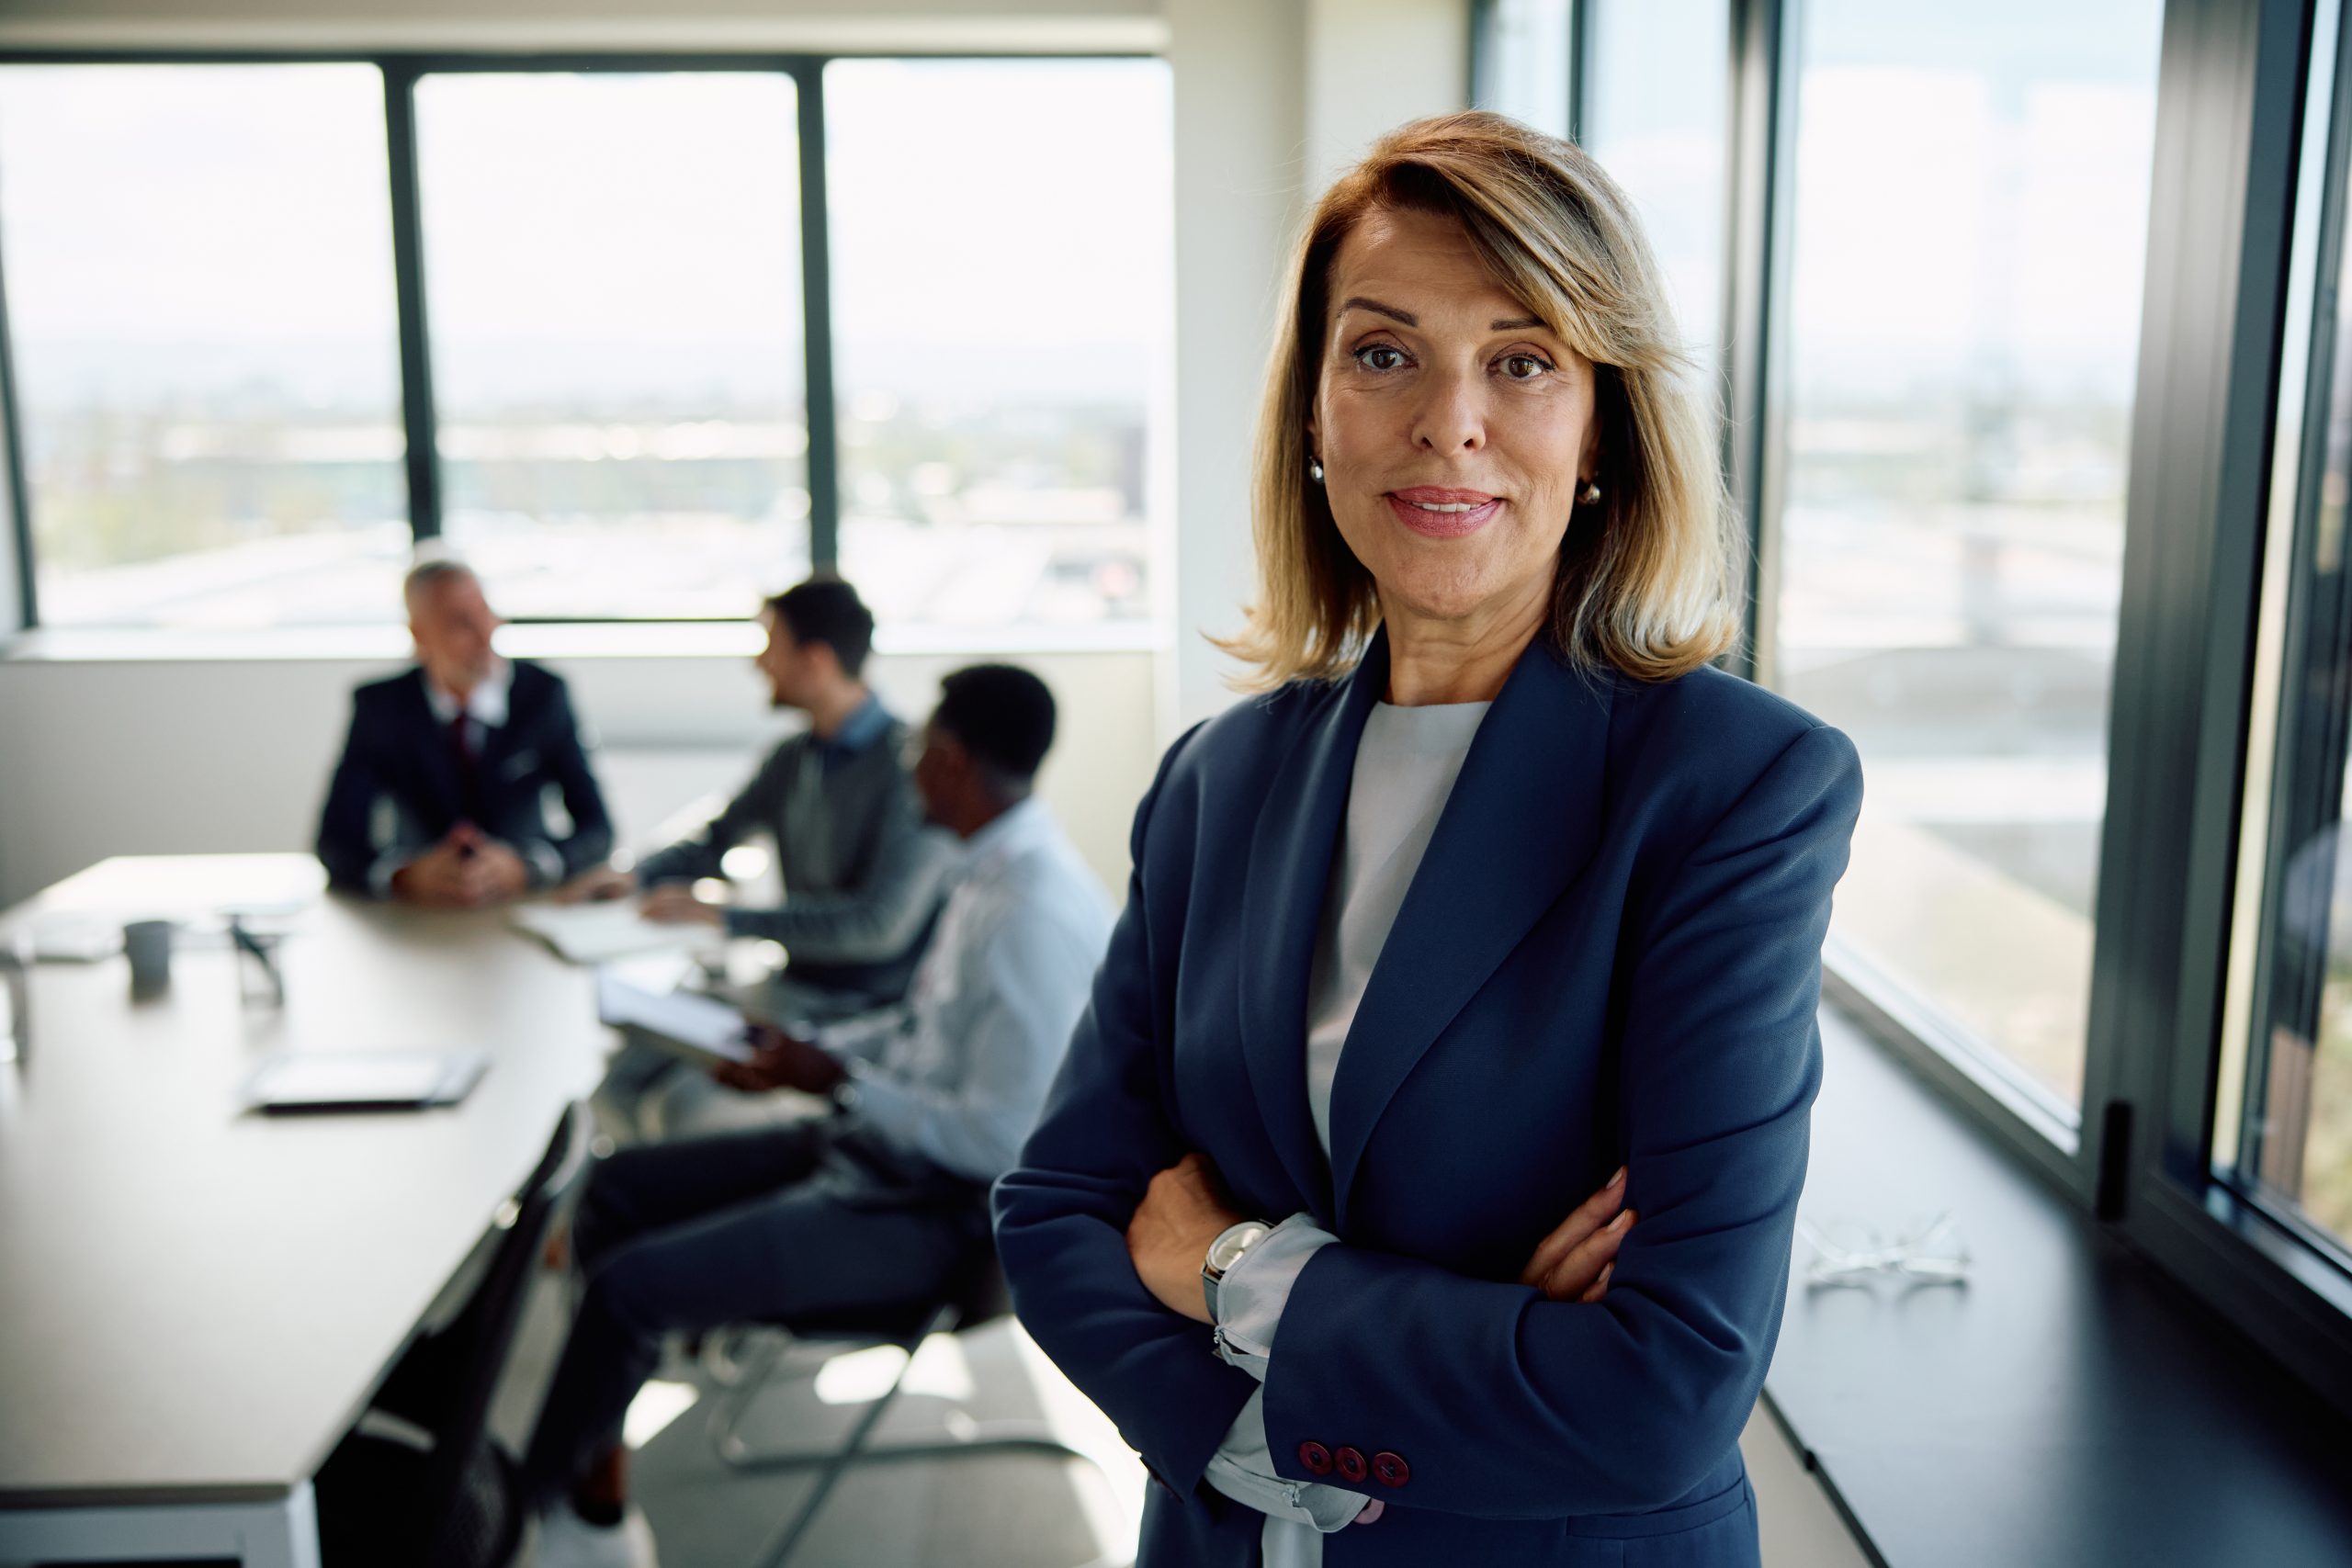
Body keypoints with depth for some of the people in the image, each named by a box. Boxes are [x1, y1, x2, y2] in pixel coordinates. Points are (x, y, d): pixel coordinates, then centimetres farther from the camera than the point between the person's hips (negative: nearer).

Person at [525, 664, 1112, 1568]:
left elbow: (1001, 1138, -26)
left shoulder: (1041, 914, -26)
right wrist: (811, 1048, 4)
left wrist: (838, 1081, -19)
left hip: (934, 1209, -10)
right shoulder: (993, 870, 5)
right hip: (876, 1147, 10)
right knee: (619, 1189, 10)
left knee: (631, 1287, -16)